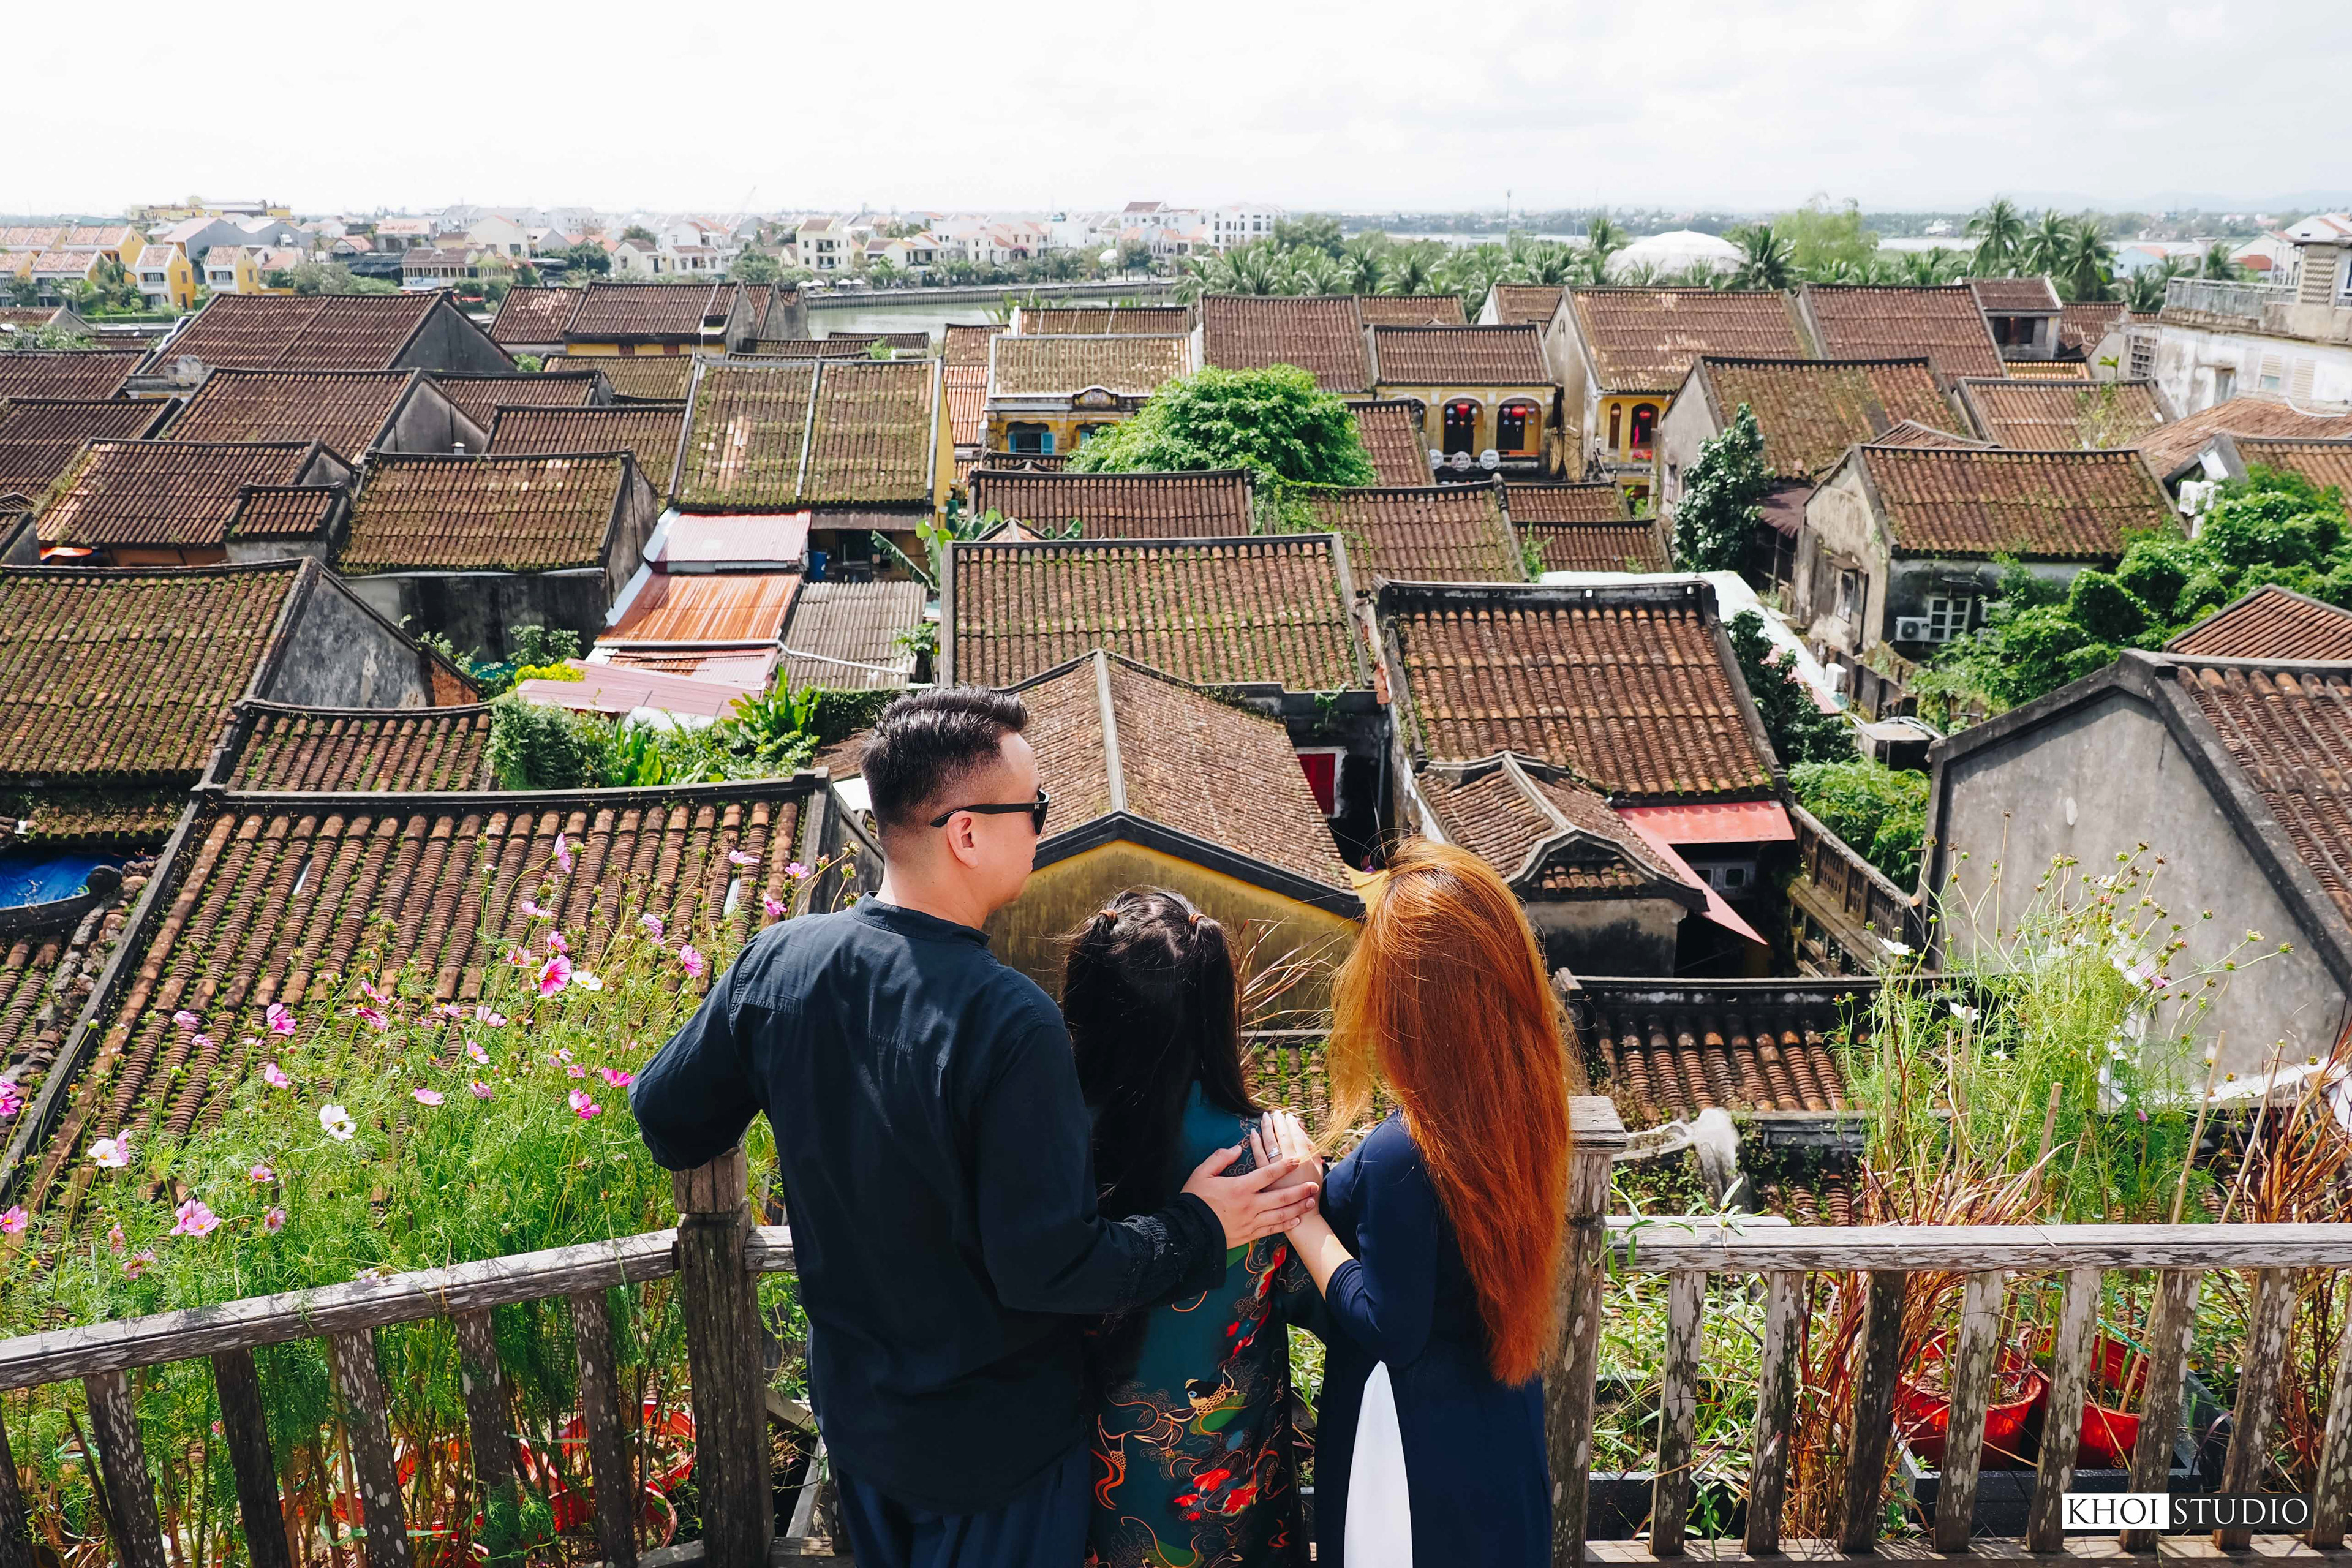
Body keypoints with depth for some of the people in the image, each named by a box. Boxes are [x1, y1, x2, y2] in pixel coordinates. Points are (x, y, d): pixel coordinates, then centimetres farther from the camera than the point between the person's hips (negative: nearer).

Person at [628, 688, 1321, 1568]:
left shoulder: (778, 960, -14)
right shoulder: (1010, 1024, -32)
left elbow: (667, 1118, -1)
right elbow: (1047, 1266, -27)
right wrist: (1200, 1229, -14)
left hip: (853, 1406, 5)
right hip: (993, 1440, -5)